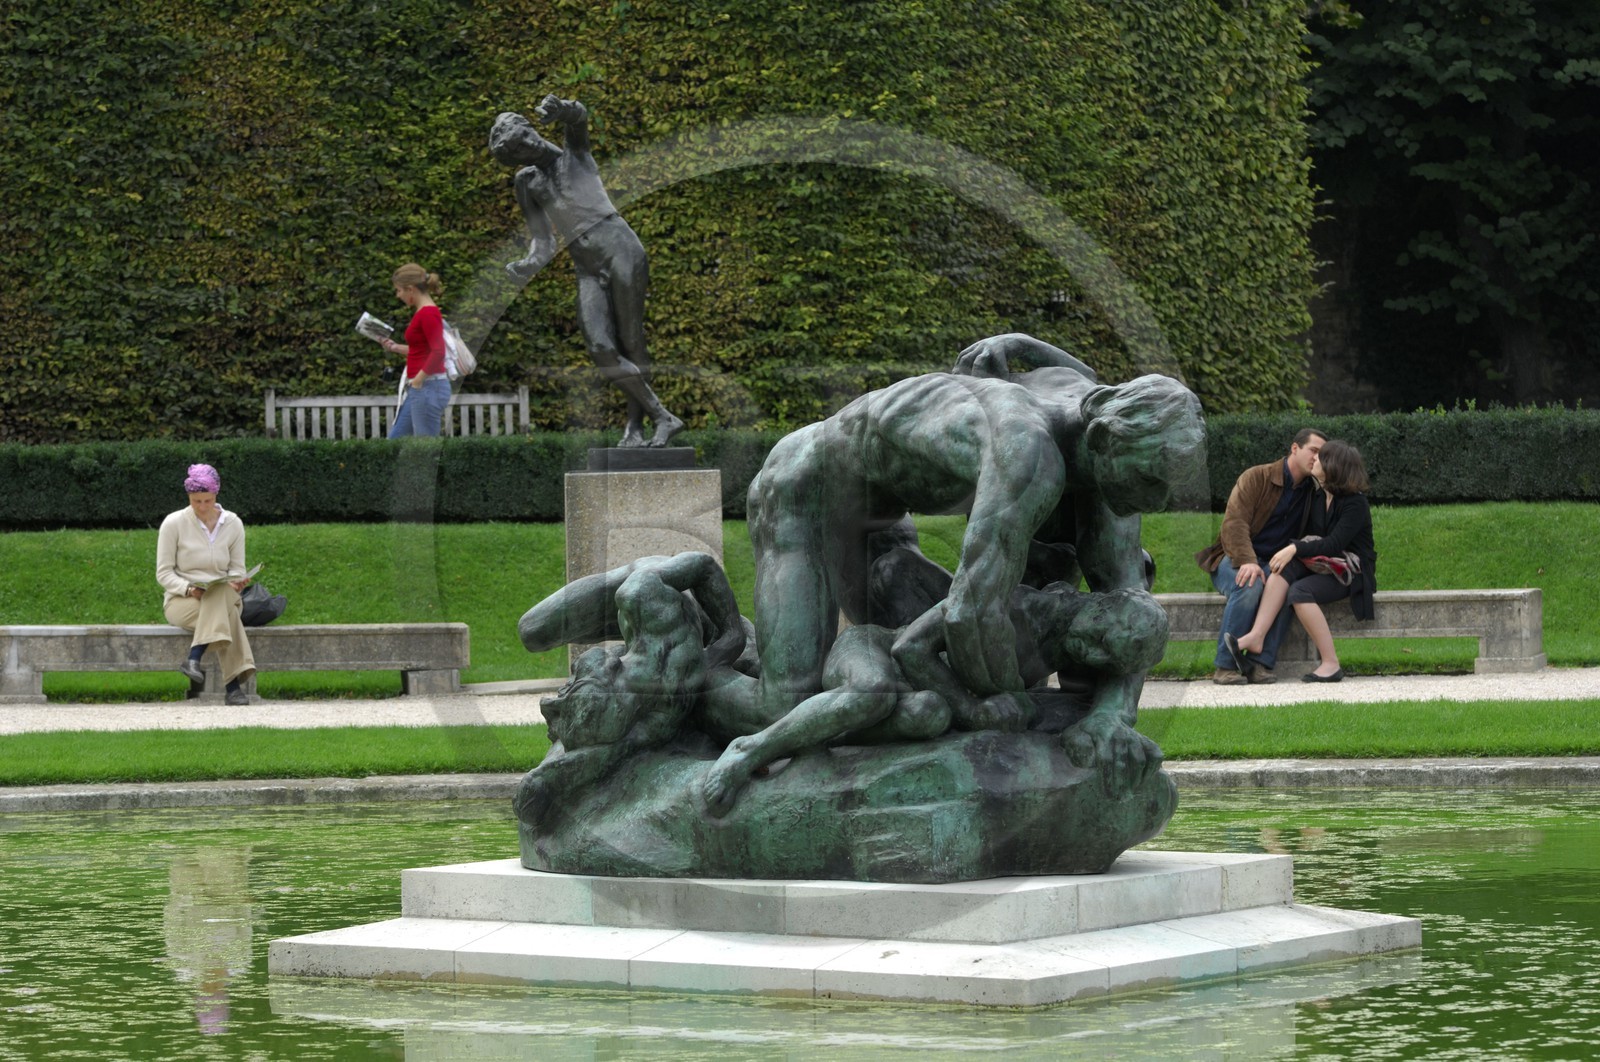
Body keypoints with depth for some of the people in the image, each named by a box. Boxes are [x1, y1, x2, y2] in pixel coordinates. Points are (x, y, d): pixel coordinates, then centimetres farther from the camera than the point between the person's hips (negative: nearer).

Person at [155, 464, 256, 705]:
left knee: (221, 594, -38)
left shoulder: (232, 524, 5)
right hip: (181, 601, -2)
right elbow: (164, 573, -2)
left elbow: (236, 568, 10)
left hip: (222, 595, 2)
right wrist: (188, 589, -21)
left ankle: (194, 660, -47)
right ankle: (234, 686, -43)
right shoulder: (173, 524, -3)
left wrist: (236, 582, -15)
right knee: (227, 615, -35)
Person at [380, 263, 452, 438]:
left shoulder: (428, 314, -16)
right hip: (419, 389, 11)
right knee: (395, 440, 13)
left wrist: (418, 380, -18)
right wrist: (395, 348, 26)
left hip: (428, 388, -11)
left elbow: (438, 353, -25)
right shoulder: (423, 312, 14)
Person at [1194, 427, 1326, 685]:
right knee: (1250, 586, -38)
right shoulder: (1257, 478, -3)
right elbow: (1234, 522, -15)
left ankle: (1261, 663, -34)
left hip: (1273, 564, 4)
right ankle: (1225, 666, -31)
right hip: (1235, 558, -4)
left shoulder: (1312, 492, 13)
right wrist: (1247, 561, -32)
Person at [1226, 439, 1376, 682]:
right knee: (1283, 568, -23)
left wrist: (1295, 548, -29)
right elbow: (1310, 535, 16)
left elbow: (1335, 544, -23)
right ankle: (1256, 637, -37)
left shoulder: (1355, 503, -13)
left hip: (1352, 572, -7)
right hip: (1324, 566, 7)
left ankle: (1331, 664, -28)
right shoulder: (1318, 498, 12)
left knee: (1300, 591, -32)